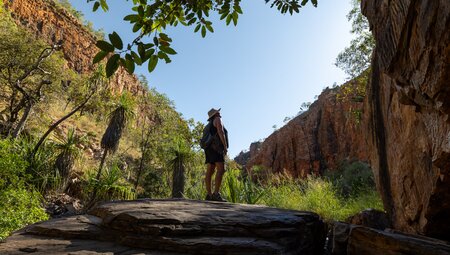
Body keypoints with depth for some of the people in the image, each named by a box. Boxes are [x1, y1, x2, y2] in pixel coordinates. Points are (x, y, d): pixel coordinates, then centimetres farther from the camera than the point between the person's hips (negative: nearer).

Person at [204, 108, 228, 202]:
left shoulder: (210, 125, 28)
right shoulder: (218, 119, 4)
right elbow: (221, 132, -11)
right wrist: (225, 146, -13)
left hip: (209, 149, 9)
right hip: (216, 148, -9)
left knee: (210, 172, 0)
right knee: (221, 170, -18)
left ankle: (209, 195, -4)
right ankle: (216, 194, -28)